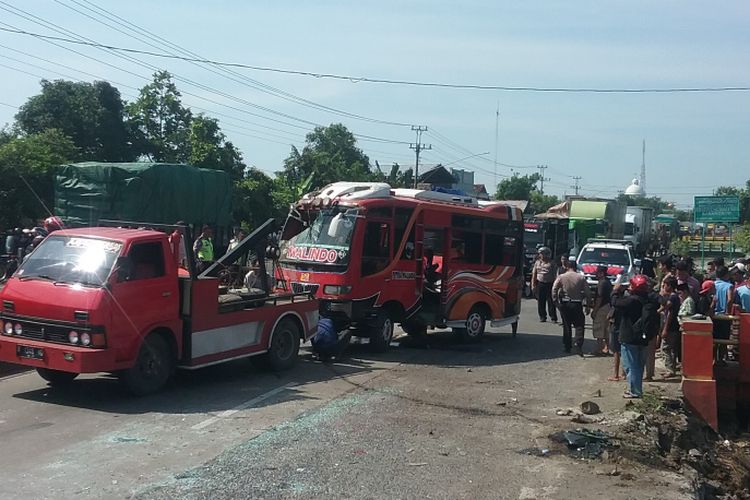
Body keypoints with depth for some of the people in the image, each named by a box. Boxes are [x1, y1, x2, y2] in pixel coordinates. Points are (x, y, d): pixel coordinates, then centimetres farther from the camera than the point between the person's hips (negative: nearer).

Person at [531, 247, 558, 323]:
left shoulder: (552, 264, 2)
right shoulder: (537, 262, 11)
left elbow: (555, 275, 1)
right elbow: (534, 274, 11)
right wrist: (533, 285, 4)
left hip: (550, 284, -3)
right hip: (540, 284, 3)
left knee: (551, 302, -4)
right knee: (540, 301, 3)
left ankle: (553, 317, 0)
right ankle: (542, 316, 13)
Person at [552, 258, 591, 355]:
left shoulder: (561, 277, -3)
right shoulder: (581, 277, -2)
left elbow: (554, 289, -10)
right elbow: (588, 292, -1)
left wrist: (555, 301, 0)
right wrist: (587, 306, 7)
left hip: (565, 304, 1)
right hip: (577, 304, -1)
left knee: (566, 326, 11)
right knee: (579, 325, 5)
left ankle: (567, 347, 16)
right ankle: (578, 345, -11)